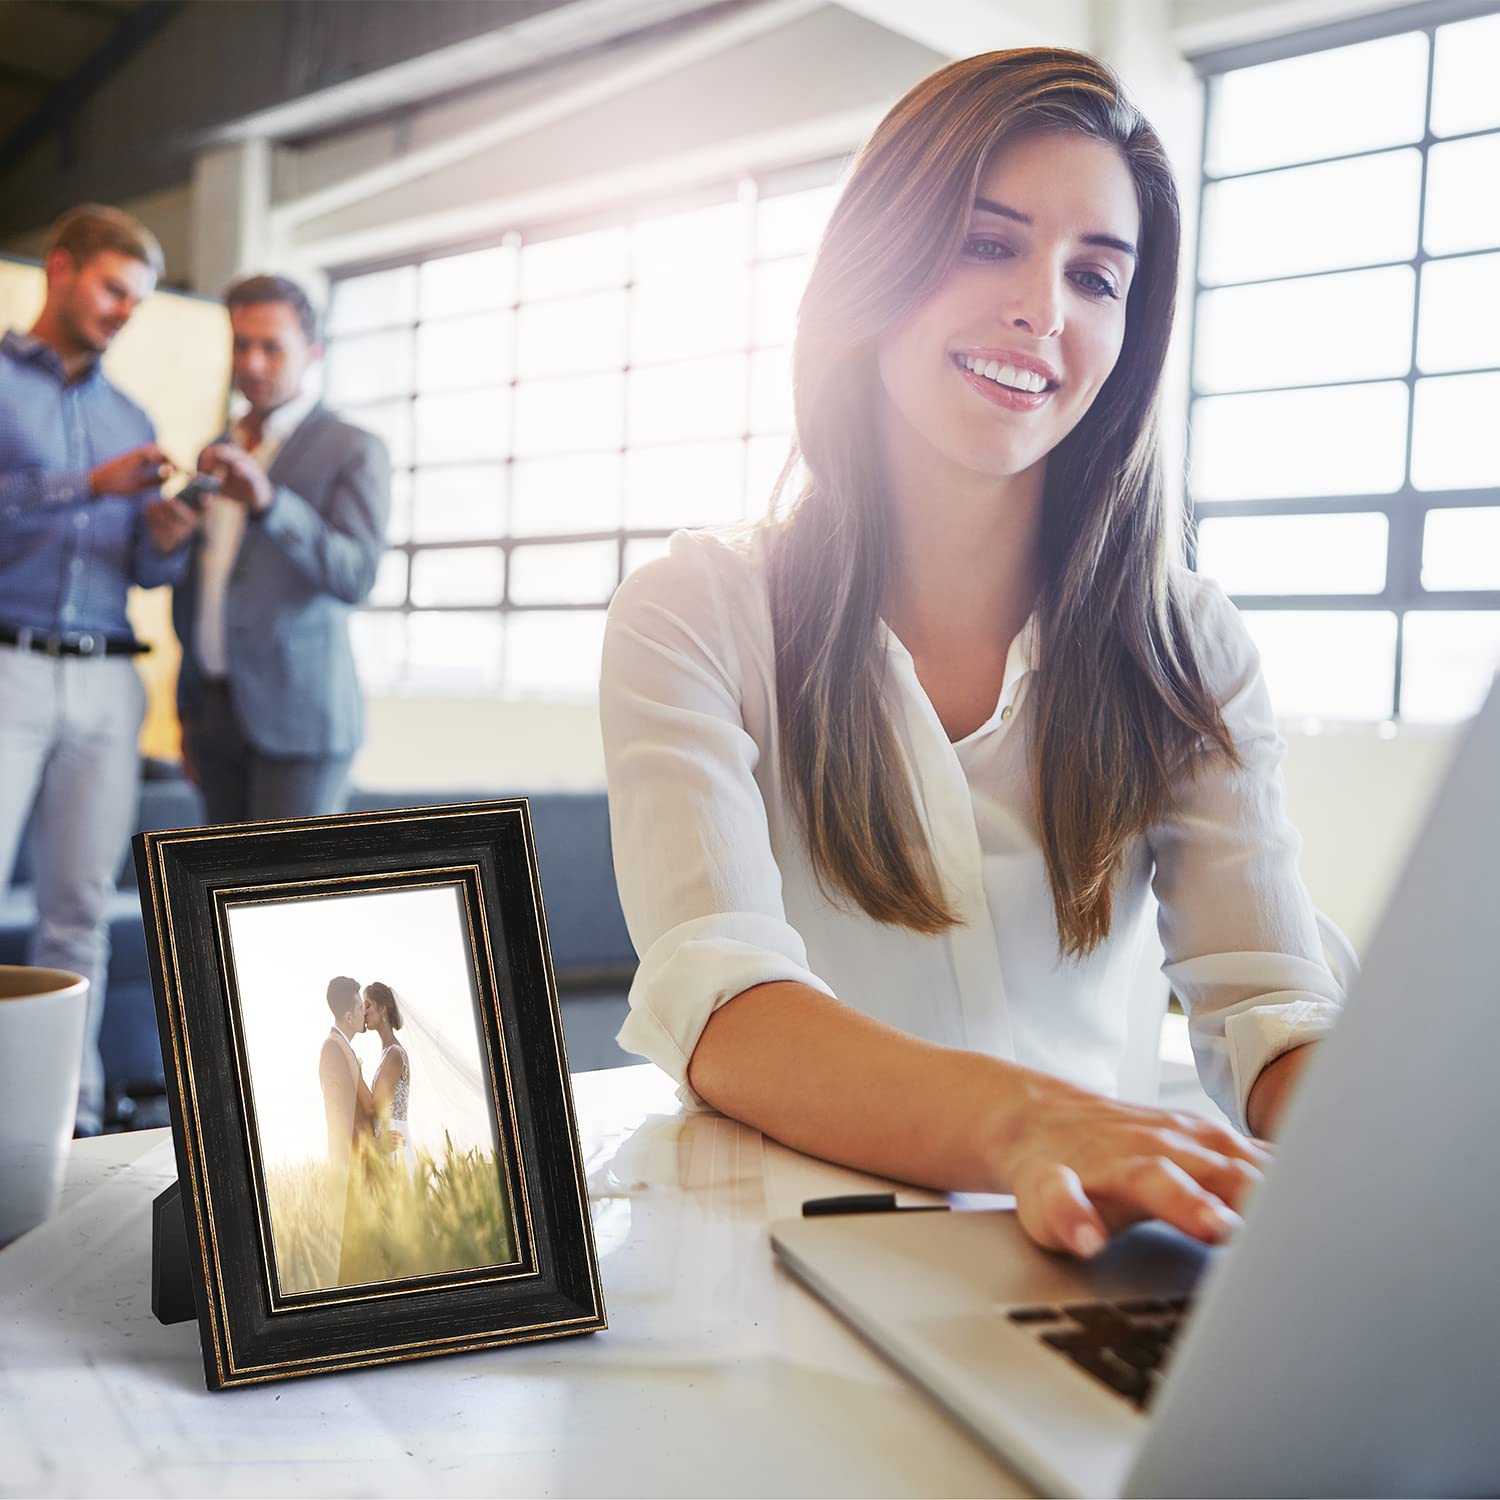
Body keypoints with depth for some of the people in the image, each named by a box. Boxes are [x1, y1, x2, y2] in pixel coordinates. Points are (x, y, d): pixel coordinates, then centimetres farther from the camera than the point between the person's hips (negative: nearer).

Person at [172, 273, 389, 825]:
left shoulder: (354, 452, -4)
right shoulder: (217, 453, 16)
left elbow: (355, 576, -20)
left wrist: (267, 502, -34)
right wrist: (188, 707, 19)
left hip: (295, 720, -6)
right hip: (216, 714, 6)